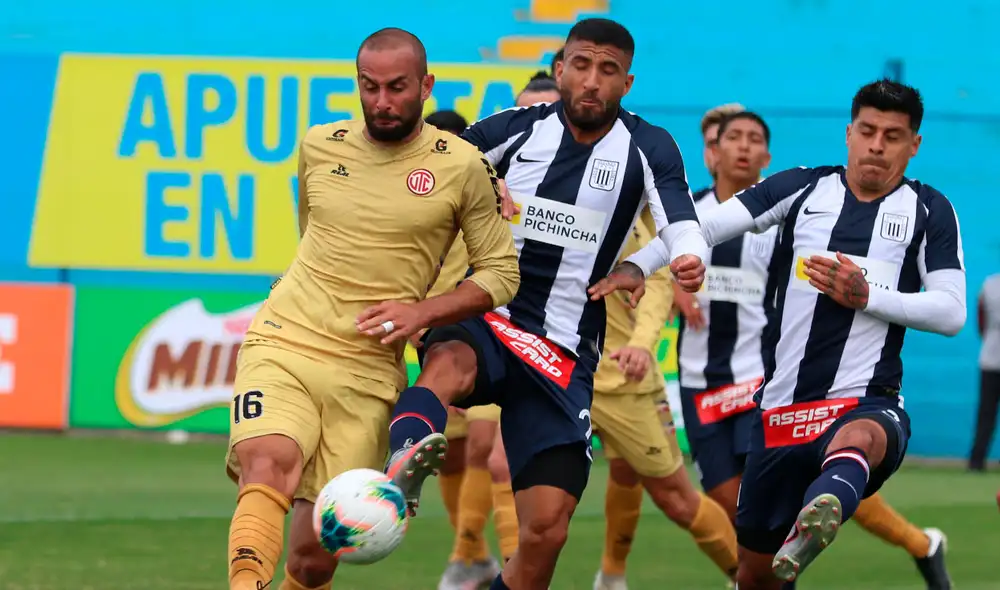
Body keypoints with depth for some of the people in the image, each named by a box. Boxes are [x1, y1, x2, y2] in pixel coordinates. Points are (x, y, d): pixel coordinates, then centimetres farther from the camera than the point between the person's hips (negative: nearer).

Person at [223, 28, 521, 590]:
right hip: (283, 344, 1)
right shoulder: (319, 147, 8)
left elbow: (501, 272, 3)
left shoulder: (463, 167, -1)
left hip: (368, 371, -1)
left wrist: (421, 311, -10)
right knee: (268, 465, -31)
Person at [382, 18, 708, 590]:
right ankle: (401, 472, -70)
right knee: (450, 363, -40)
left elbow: (683, 226, -12)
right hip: (483, 322, -2)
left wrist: (689, 259, -33)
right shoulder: (518, 128, 4)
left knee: (547, 528, -7)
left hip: (564, 357, 2)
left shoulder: (648, 149, 4)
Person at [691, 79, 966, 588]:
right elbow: (705, 226, -2)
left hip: (866, 402, -4)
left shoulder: (928, 211, 6)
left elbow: (951, 312, -3)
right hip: (780, 408, 4)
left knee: (859, 439, -43)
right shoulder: (803, 188, 9)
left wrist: (867, 296, -16)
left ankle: (814, 524, -75)